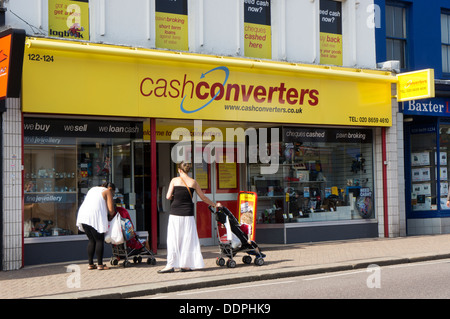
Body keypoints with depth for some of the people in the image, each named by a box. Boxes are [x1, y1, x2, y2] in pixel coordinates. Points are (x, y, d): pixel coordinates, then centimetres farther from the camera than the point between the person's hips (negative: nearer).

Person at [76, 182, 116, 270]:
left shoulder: (93, 189, 29)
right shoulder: (108, 192, 6)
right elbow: (111, 210, -4)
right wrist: (111, 216, 18)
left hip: (83, 216, 7)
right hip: (95, 217, -7)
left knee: (92, 241, 14)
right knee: (99, 240, 1)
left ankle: (90, 264, 12)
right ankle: (100, 265, -1)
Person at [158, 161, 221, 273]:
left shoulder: (175, 180, 0)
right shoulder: (193, 182, 6)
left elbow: (168, 197, -2)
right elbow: (203, 197, 14)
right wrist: (214, 204, 28)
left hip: (175, 213, -1)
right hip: (188, 214, 1)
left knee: (173, 239, 2)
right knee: (188, 239, 7)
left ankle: (170, 265, -1)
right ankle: (186, 265, 8)